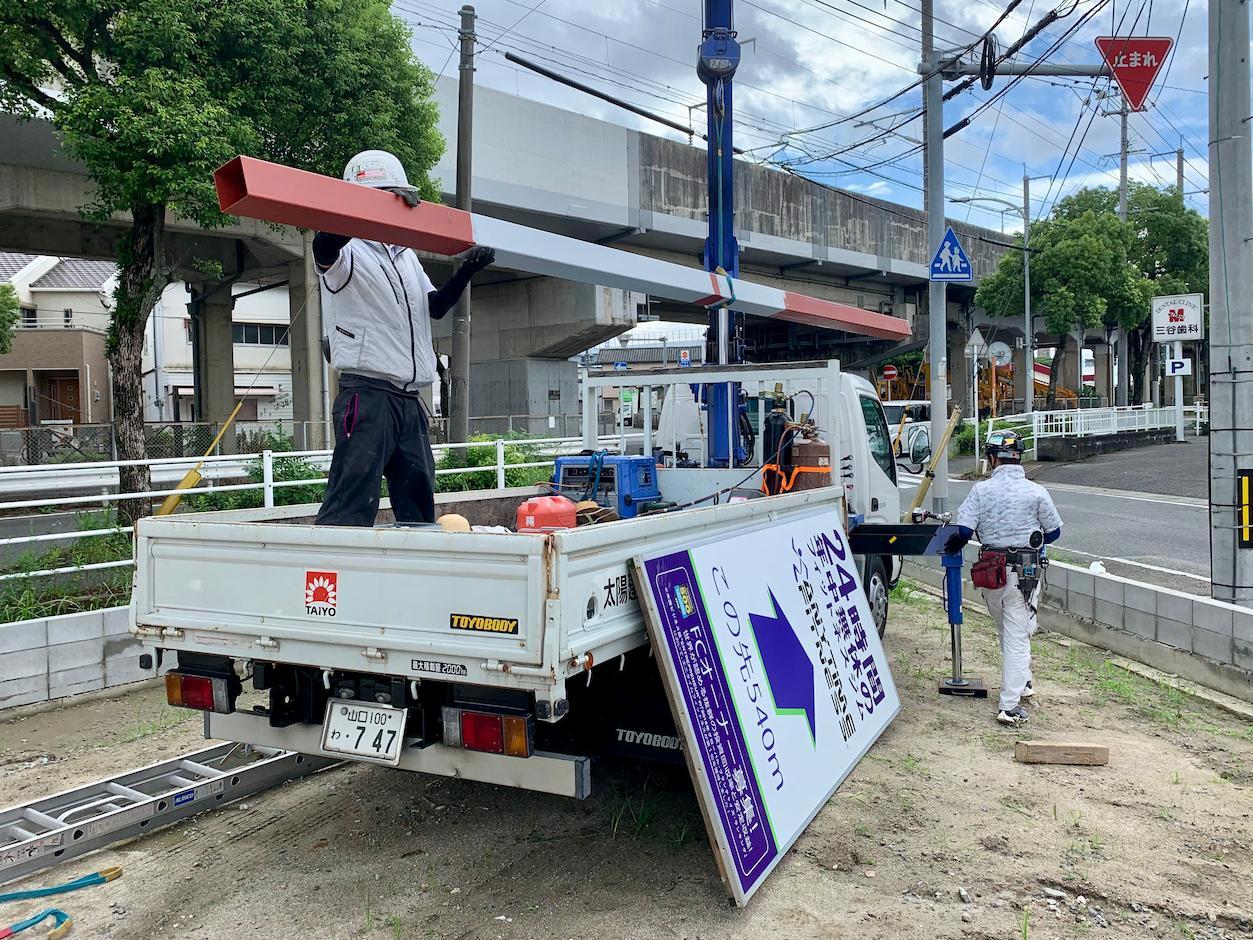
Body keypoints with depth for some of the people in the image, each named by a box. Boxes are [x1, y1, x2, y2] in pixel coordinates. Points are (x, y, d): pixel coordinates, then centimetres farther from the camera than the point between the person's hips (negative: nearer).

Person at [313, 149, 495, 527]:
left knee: (419, 513, 10)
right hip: (367, 395, -8)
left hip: (410, 400, 8)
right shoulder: (348, 251, -4)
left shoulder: (406, 255, 22)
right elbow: (324, 247, -26)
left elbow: (435, 306, 24)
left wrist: (466, 271, 10)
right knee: (349, 508, -13)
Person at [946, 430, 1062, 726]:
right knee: (1018, 636, 1)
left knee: (1006, 631, 23)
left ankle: (1022, 682, 40)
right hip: (1024, 571, -2)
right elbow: (1053, 532, 4)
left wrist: (952, 546, 11)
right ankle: (1009, 705, -3)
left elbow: (963, 530, -11)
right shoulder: (1036, 492, -7)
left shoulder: (981, 490, -5)